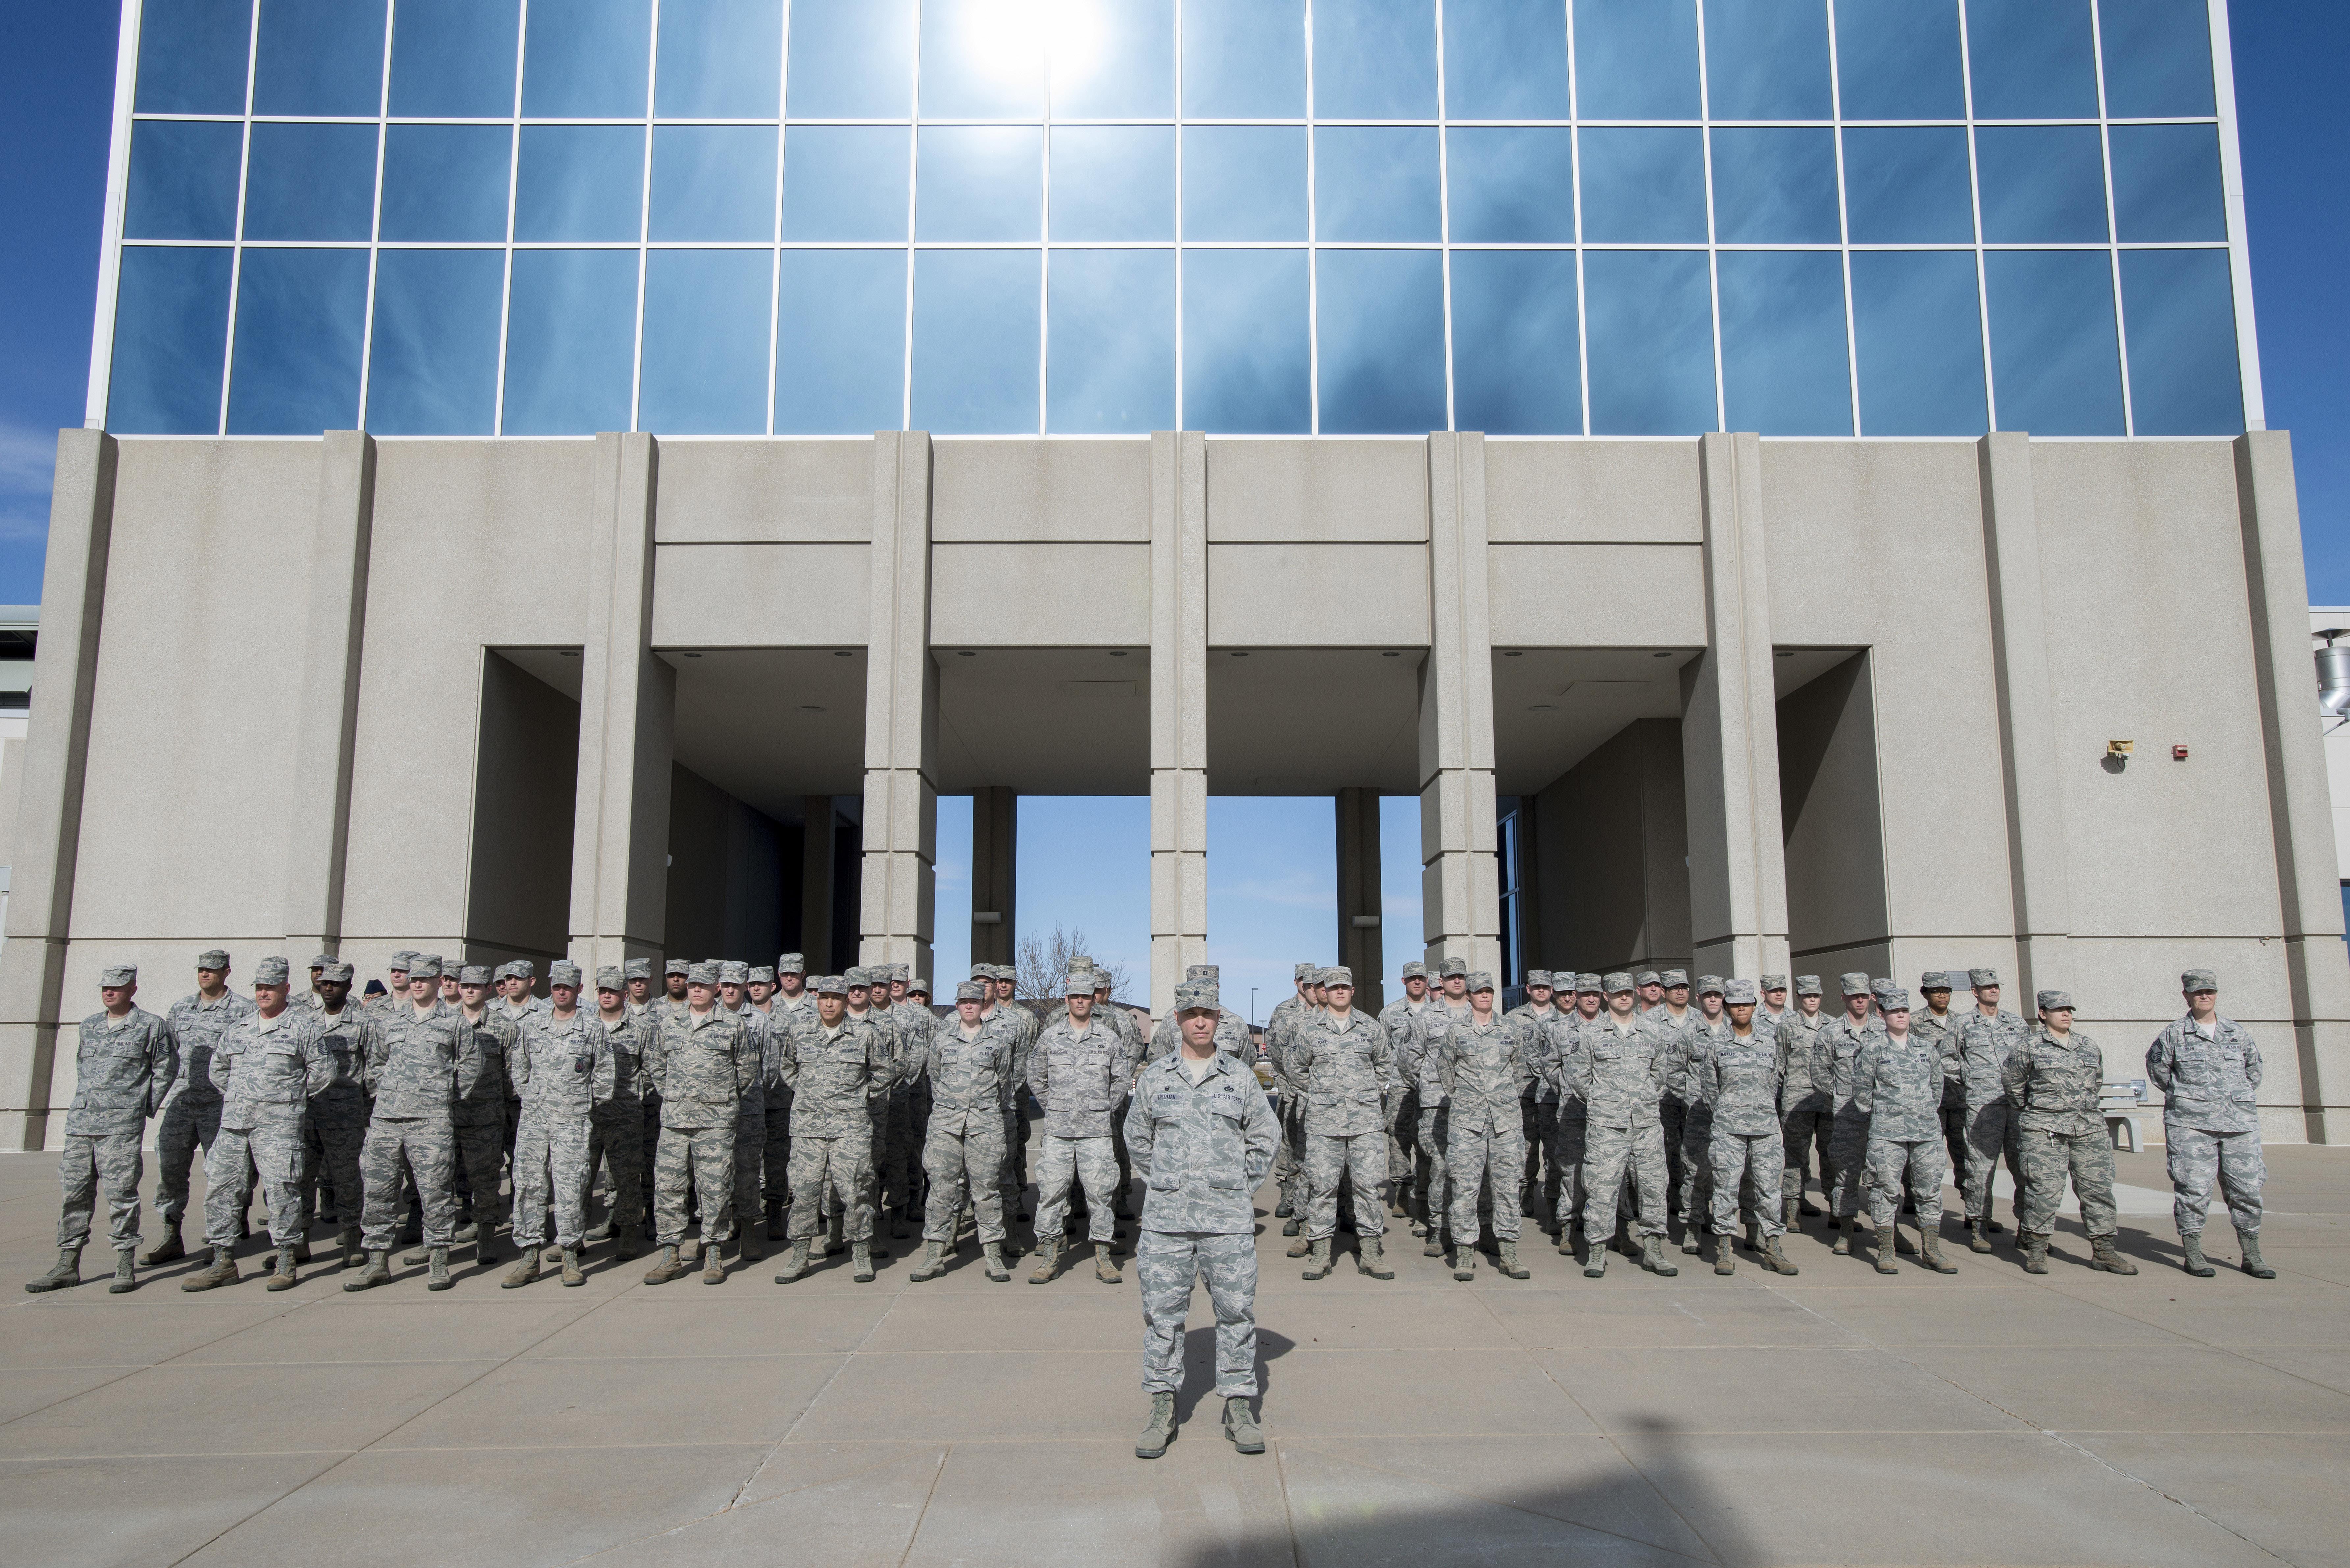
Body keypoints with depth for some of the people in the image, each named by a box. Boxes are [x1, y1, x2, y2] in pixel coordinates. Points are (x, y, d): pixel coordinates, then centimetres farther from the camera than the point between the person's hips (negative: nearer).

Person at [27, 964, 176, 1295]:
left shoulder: (151, 1026, 0)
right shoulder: (90, 1025, 15)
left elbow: (166, 1069, 4)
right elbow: (80, 1065, 26)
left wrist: (146, 1108, 2)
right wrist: (82, 1100, 15)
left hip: (121, 1126, -5)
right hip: (80, 1124, 6)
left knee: (121, 1195, -5)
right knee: (74, 1192, 8)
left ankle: (126, 1267, 1)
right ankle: (68, 1265, 17)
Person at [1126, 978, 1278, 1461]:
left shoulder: (1240, 1077, 5)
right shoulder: (1155, 1077, 5)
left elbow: (1265, 1136, 12)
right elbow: (1137, 1137, 16)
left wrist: (1244, 1186, 7)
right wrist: (1160, 1184, 10)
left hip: (1230, 1219, 0)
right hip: (1166, 1218, 0)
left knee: (1237, 1309, 3)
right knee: (1163, 1311, 4)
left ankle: (1239, 1407, 16)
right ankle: (1162, 1407, 16)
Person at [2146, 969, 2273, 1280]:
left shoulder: (2237, 1032, 12)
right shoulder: (2174, 1033, 2)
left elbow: (2254, 1067, 25)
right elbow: (2156, 1067, 10)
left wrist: (2242, 1097, 20)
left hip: (2240, 1122, 4)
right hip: (2191, 1123, -3)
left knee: (2248, 1188, 4)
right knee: (2194, 1188, -4)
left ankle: (2252, 1256, 16)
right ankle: (2193, 1254, 3)